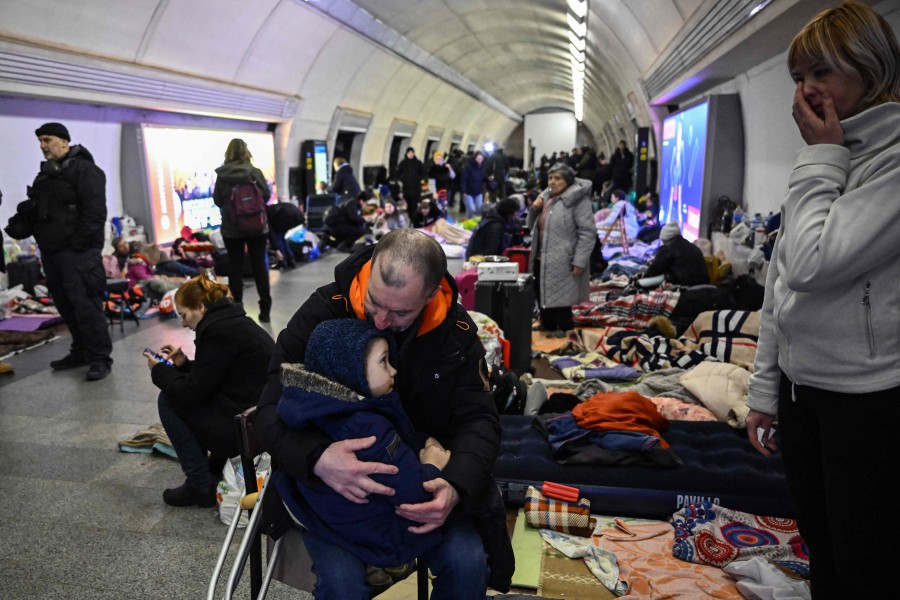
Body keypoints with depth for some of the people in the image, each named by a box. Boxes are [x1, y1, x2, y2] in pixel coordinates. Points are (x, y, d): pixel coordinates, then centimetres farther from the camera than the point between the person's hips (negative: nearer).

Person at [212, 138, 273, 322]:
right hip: (256, 226, 0)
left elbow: (217, 201, 0)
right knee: (259, 266, 8)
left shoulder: (221, 175, -7)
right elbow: (267, 195, -1)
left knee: (235, 267, 8)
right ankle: (265, 309, 11)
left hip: (231, 229, 0)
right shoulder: (255, 172, -9)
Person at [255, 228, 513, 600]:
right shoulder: (324, 312, -18)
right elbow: (272, 408, -19)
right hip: (333, 480, -1)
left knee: (468, 564, -16)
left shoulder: (457, 331, -11)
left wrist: (456, 486, -30)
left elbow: (479, 419, -9)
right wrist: (316, 458, -41)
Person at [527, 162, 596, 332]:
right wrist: (534, 210, 4)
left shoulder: (578, 199, -10)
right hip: (542, 262, 8)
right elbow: (532, 226, 24)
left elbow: (588, 233, -16)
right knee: (545, 306, 17)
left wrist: (579, 262, -21)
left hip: (562, 266, -8)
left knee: (561, 311, -6)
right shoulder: (546, 197, 15)